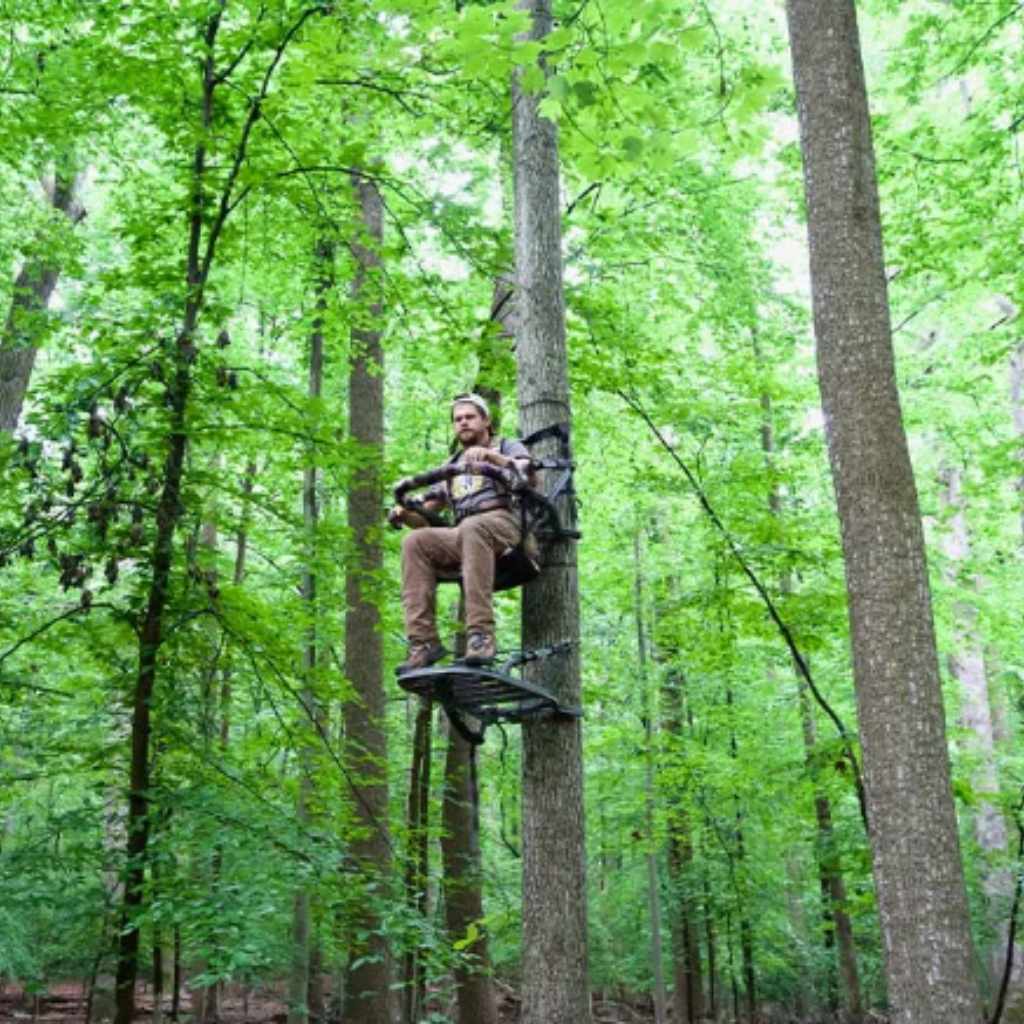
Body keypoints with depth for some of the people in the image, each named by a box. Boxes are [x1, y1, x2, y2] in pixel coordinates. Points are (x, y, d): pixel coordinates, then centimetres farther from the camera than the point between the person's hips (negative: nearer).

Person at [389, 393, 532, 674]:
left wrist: (490, 455, -23)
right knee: (414, 542, -24)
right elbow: (425, 516, 24)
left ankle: (480, 633, -45)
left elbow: (526, 470, -5)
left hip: (503, 523, -4)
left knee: (472, 528, -39)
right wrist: (404, 513, 0)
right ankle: (424, 641, -31)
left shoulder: (508, 446, 20)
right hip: (461, 537, 5)